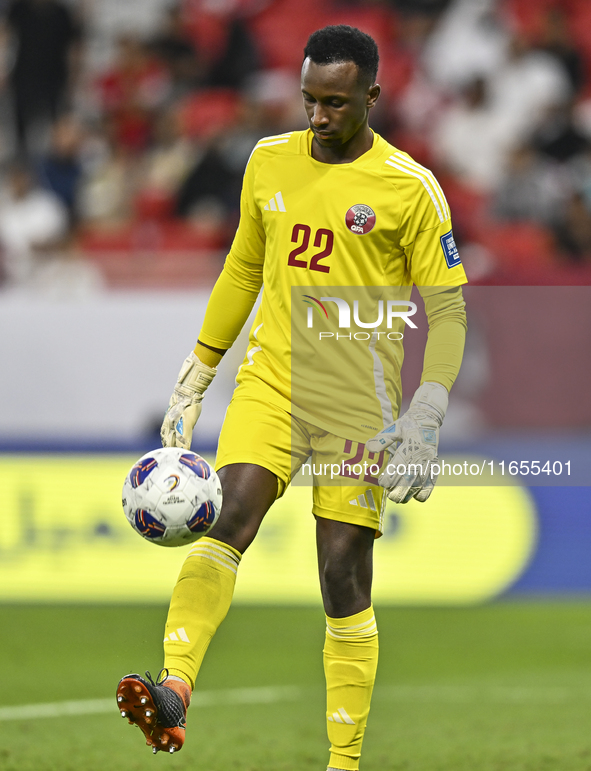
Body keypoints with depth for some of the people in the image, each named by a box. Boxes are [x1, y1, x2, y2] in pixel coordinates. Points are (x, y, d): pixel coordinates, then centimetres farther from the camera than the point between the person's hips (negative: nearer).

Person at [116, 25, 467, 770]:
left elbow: (447, 308, -2)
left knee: (344, 575, -3)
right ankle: (173, 691, -38)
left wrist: (423, 422, -13)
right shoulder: (269, 163, 10)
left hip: (358, 401, -3)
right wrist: (192, 381, 20)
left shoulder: (408, 189, -4)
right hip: (269, 379, 3)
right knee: (233, 516, -22)